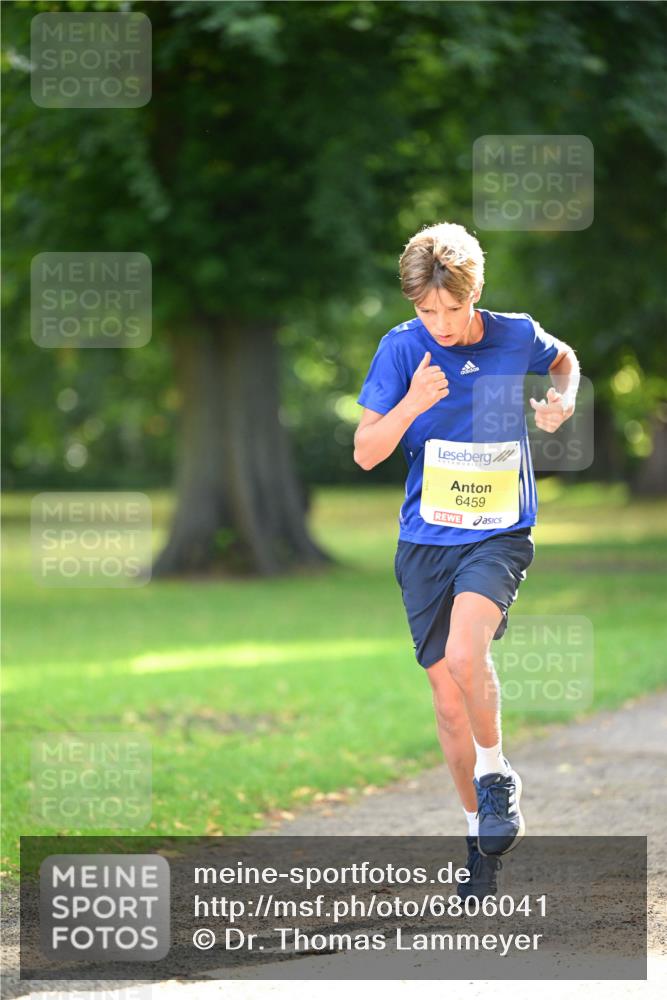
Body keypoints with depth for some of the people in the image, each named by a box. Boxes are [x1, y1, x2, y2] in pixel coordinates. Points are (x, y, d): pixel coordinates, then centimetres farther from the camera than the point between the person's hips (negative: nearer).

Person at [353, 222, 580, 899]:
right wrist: (412, 404, -25)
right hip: (425, 542, 2)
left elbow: (563, 359, 21)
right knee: (448, 695, 5)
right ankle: (480, 836, 21)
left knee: (464, 656, -27)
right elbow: (365, 453, -9)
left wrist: (563, 398, -1)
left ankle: (496, 776, -2)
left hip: (499, 537, -2)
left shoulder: (517, 336, -4)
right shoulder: (402, 348, -7)